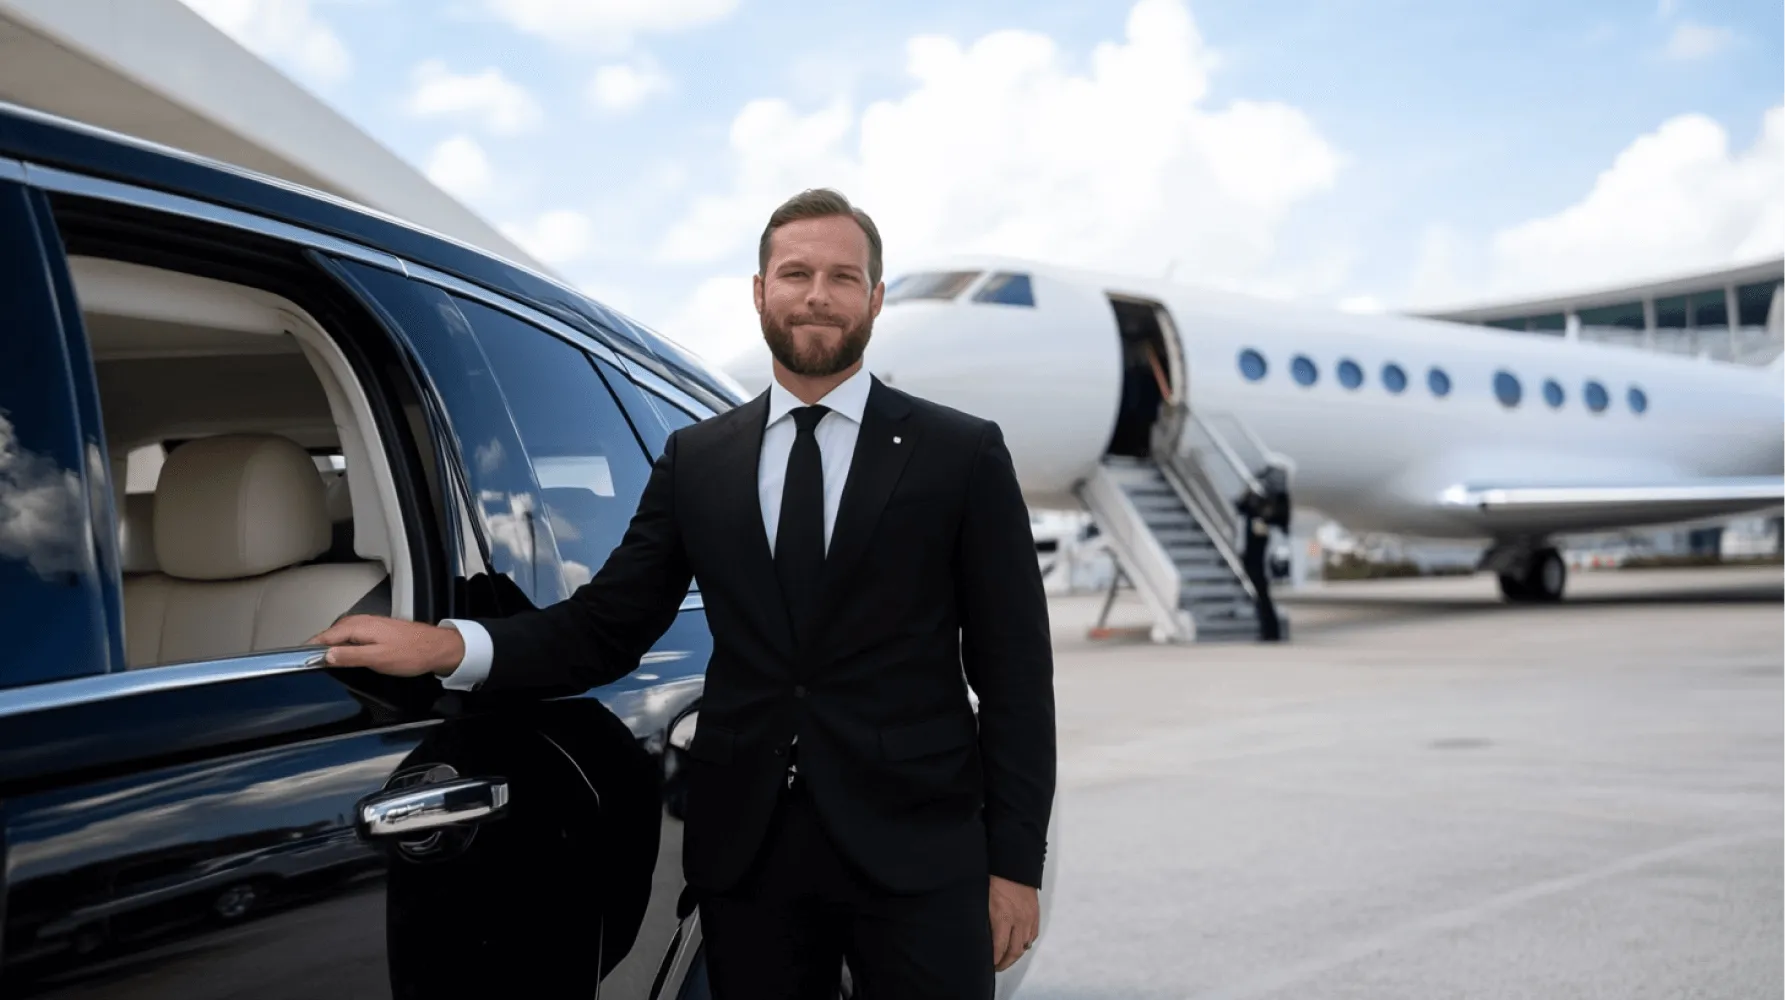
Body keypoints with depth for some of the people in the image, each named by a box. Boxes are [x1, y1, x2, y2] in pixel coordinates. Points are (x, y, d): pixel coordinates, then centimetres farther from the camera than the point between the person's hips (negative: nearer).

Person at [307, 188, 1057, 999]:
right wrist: (448, 646, -12)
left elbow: (1013, 671, 0)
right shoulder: (696, 458, 8)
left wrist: (1016, 863, -5)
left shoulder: (963, 455, 1)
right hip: (746, 849, 2)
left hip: (916, 851, -2)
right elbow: (604, 628, 5)